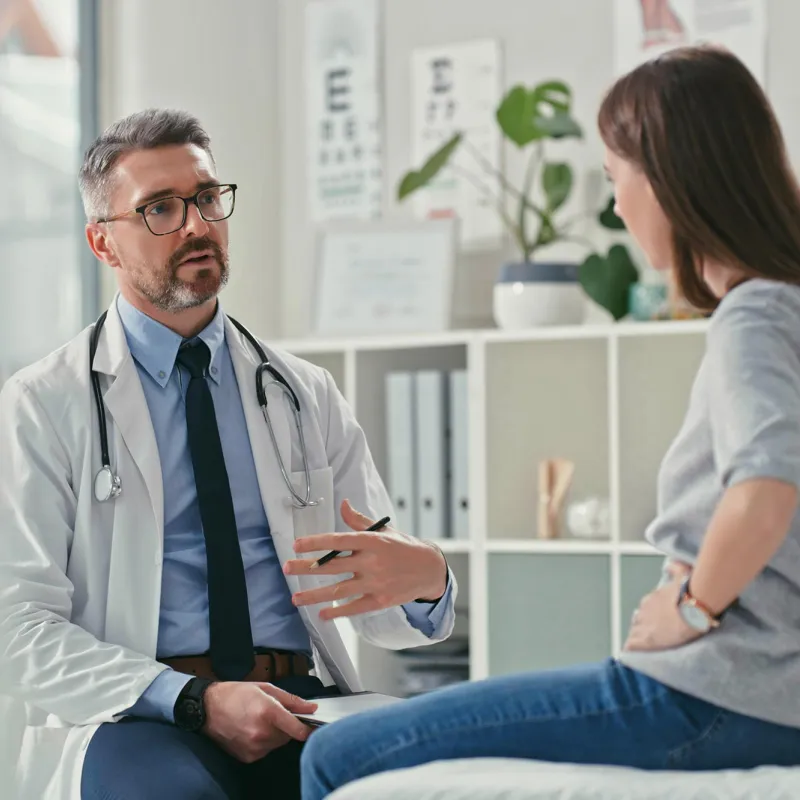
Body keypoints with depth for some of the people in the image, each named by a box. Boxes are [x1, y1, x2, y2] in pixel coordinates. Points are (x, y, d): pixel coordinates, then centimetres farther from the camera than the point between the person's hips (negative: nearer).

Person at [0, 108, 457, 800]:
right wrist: (197, 703, -18)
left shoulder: (307, 396, 16)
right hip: (130, 722, -3)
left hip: (305, 708, 4)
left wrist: (424, 579, -12)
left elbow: (373, 609, 13)